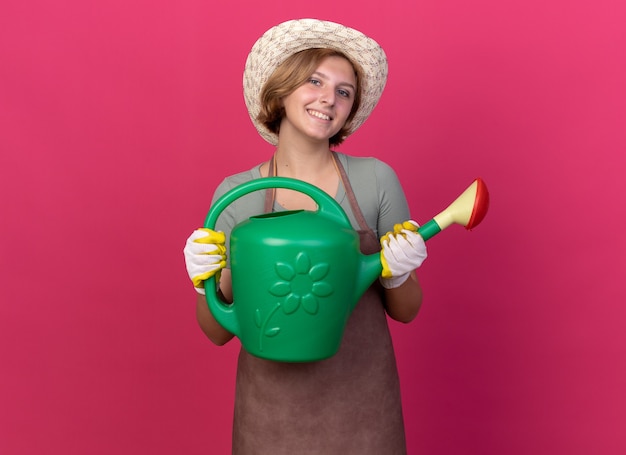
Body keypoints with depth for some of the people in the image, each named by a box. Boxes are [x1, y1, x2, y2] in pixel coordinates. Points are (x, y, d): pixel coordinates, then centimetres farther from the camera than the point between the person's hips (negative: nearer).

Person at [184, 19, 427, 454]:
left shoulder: (376, 179, -7)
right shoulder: (234, 195, -7)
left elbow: (406, 311, 1)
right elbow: (219, 331, -1)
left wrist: (396, 273, -18)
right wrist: (208, 284, -19)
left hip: (362, 403, 1)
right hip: (272, 408, 0)